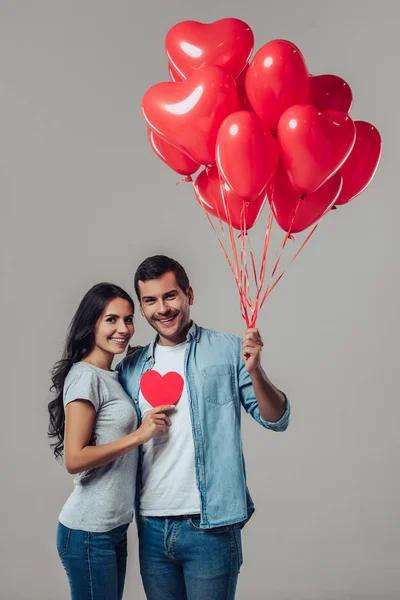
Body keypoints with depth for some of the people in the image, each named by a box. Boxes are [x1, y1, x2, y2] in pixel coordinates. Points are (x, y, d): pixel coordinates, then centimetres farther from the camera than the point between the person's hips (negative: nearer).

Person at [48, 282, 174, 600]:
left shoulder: (113, 377, 13)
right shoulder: (85, 375, -14)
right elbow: (74, 459, -19)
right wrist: (139, 435, -19)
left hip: (114, 526, 9)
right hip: (89, 532, -9)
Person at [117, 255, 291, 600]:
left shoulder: (227, 351, -4)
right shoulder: (131, 368, 7)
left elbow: (276, 420, -7)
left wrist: (254, 371, -22)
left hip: (210, 525, -4)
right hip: (151, 528, 4)